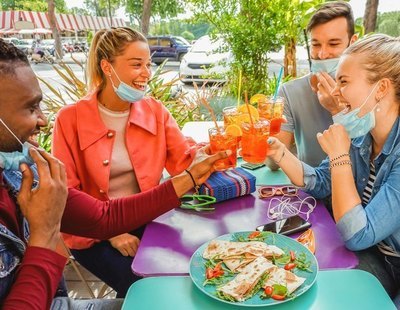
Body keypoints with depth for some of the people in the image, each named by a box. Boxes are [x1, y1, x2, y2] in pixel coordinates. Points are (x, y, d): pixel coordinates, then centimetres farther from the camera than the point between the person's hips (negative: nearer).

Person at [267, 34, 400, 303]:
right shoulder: (361, 133, -8)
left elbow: (358, 235, -31)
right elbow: (322, 184, 3)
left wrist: (339, 156, -27)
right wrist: (278, 151, -12)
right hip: (367, 248, 6)